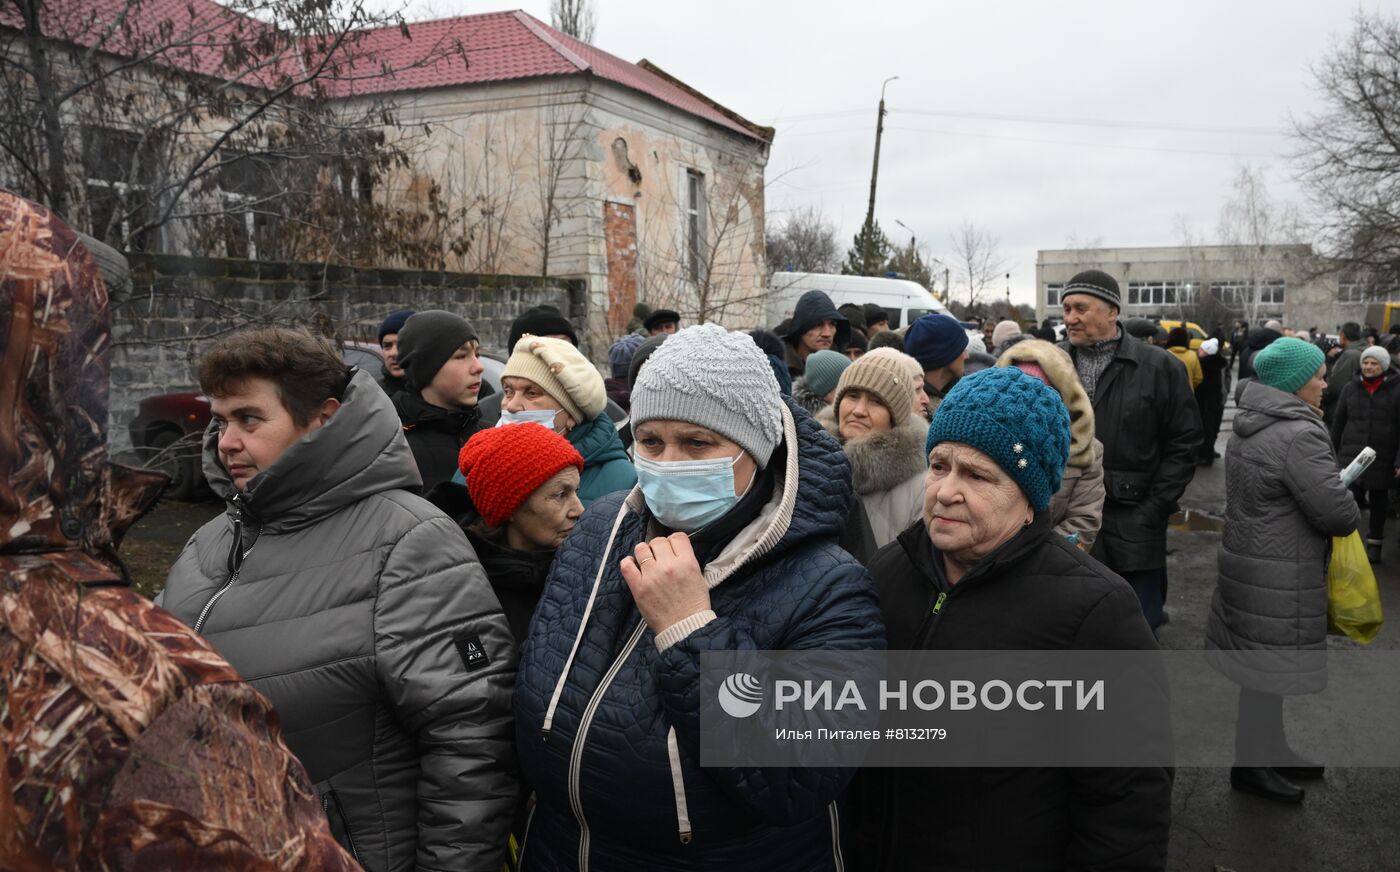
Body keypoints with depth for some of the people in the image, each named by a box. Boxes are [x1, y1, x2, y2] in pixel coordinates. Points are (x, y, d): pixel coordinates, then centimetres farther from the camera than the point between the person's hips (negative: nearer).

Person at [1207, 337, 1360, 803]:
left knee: (1260, 660, 19)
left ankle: (1270, 750, 35)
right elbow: (1336, 512, -21)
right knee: (1270, 665, 4)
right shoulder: (1299, 435, -21)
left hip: (1246, 558, 9)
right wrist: (1354, 511, 0)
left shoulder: (1249, 426, 9)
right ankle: (1252, 765, 17)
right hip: (1279, 577, -9)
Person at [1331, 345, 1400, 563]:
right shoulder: (1350, 389, 3)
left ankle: (1375, 542, 29)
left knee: (1379, 503, 14)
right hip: (1351, 456, 1)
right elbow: (1338, 423, 10)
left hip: (1382, 459, -1)